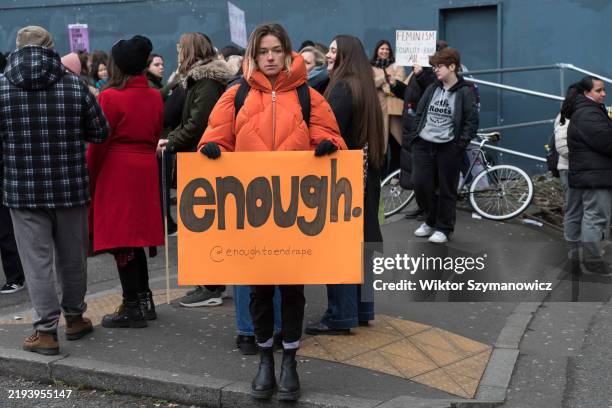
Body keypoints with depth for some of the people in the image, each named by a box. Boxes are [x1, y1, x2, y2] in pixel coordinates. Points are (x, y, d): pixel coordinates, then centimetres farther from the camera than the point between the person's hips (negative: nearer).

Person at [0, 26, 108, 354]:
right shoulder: (74, 85, -2)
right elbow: (99, 132, 3)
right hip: (70, 188, 2)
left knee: (38, 260, 4)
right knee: (72, 257, 15)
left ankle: (46, 331, 5)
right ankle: (74, 318, 30)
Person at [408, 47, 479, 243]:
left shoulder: (465, 92, -4)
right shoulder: (432, 89, 12)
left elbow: (472, 122, -6)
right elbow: (419, 114, 16)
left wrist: (460, 145, -13)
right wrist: (413, 137, 6)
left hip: (448, 148, -5)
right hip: (423, 145, 5)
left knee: (446, 190, 2)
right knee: (421, 184, 2)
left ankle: (443, 228, 16)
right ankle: (431, 220, 25)